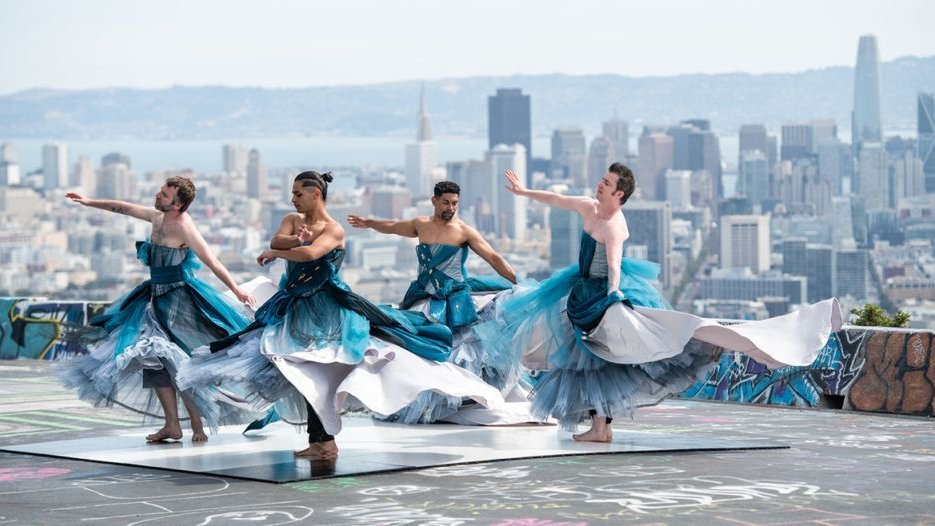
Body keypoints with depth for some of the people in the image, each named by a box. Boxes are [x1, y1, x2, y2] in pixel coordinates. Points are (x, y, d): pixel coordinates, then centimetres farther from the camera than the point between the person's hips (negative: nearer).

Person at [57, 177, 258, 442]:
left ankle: (197, 426, -2)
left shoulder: (184, 227, -18)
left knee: (178, 363, -11)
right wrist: (89, 202, 27)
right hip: (158, 297, 9)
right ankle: (172, 425, 9)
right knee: (154, 359, 5)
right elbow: (124, 208, 21)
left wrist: (236, 290, -31)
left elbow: (212, 262, -24)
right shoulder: (159, 217, 6)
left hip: (179, 299, -9)